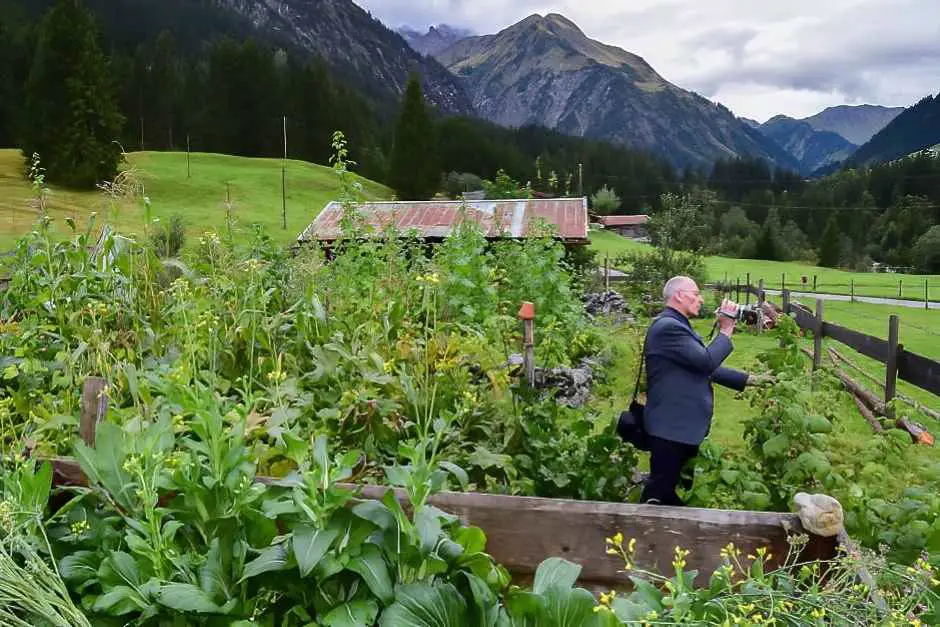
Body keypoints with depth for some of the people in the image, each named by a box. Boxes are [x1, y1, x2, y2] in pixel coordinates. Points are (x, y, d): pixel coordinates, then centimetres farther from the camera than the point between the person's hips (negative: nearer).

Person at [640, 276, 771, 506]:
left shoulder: (679, 327, 19)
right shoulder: (668, 327, -17)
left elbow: (707, 369, 21)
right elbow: (707, 361, -22)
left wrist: (749, 380, 16)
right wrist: (726, 331, -8)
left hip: (684, 427, 11)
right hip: (672, 429, -11)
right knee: (661, 494, -4)